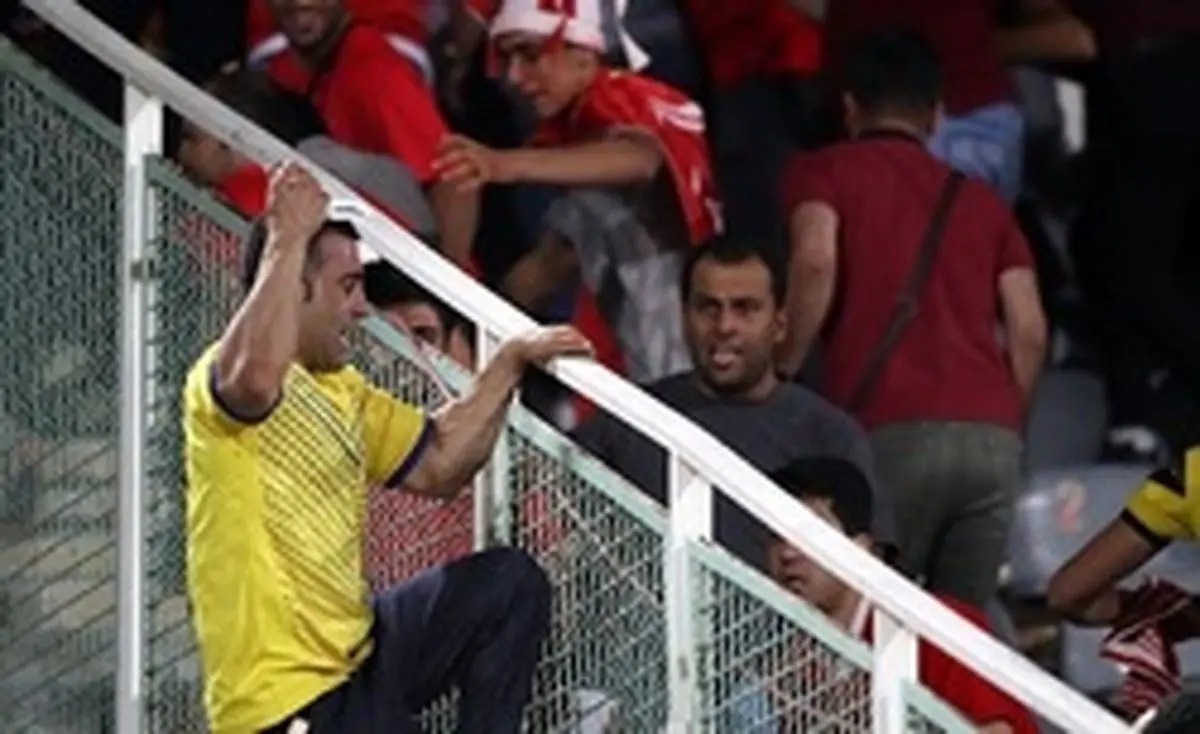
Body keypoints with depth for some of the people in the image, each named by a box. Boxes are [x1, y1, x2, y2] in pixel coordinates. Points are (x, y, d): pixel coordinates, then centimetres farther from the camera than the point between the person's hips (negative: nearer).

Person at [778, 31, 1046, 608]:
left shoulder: (824, 172, 14)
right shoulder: (979, 198, 25)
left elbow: (816, 260, -8)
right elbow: (1029, 333, 14)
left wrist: (781, 374, 1)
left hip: (889, 430, -4)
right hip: (993, 434, 4)